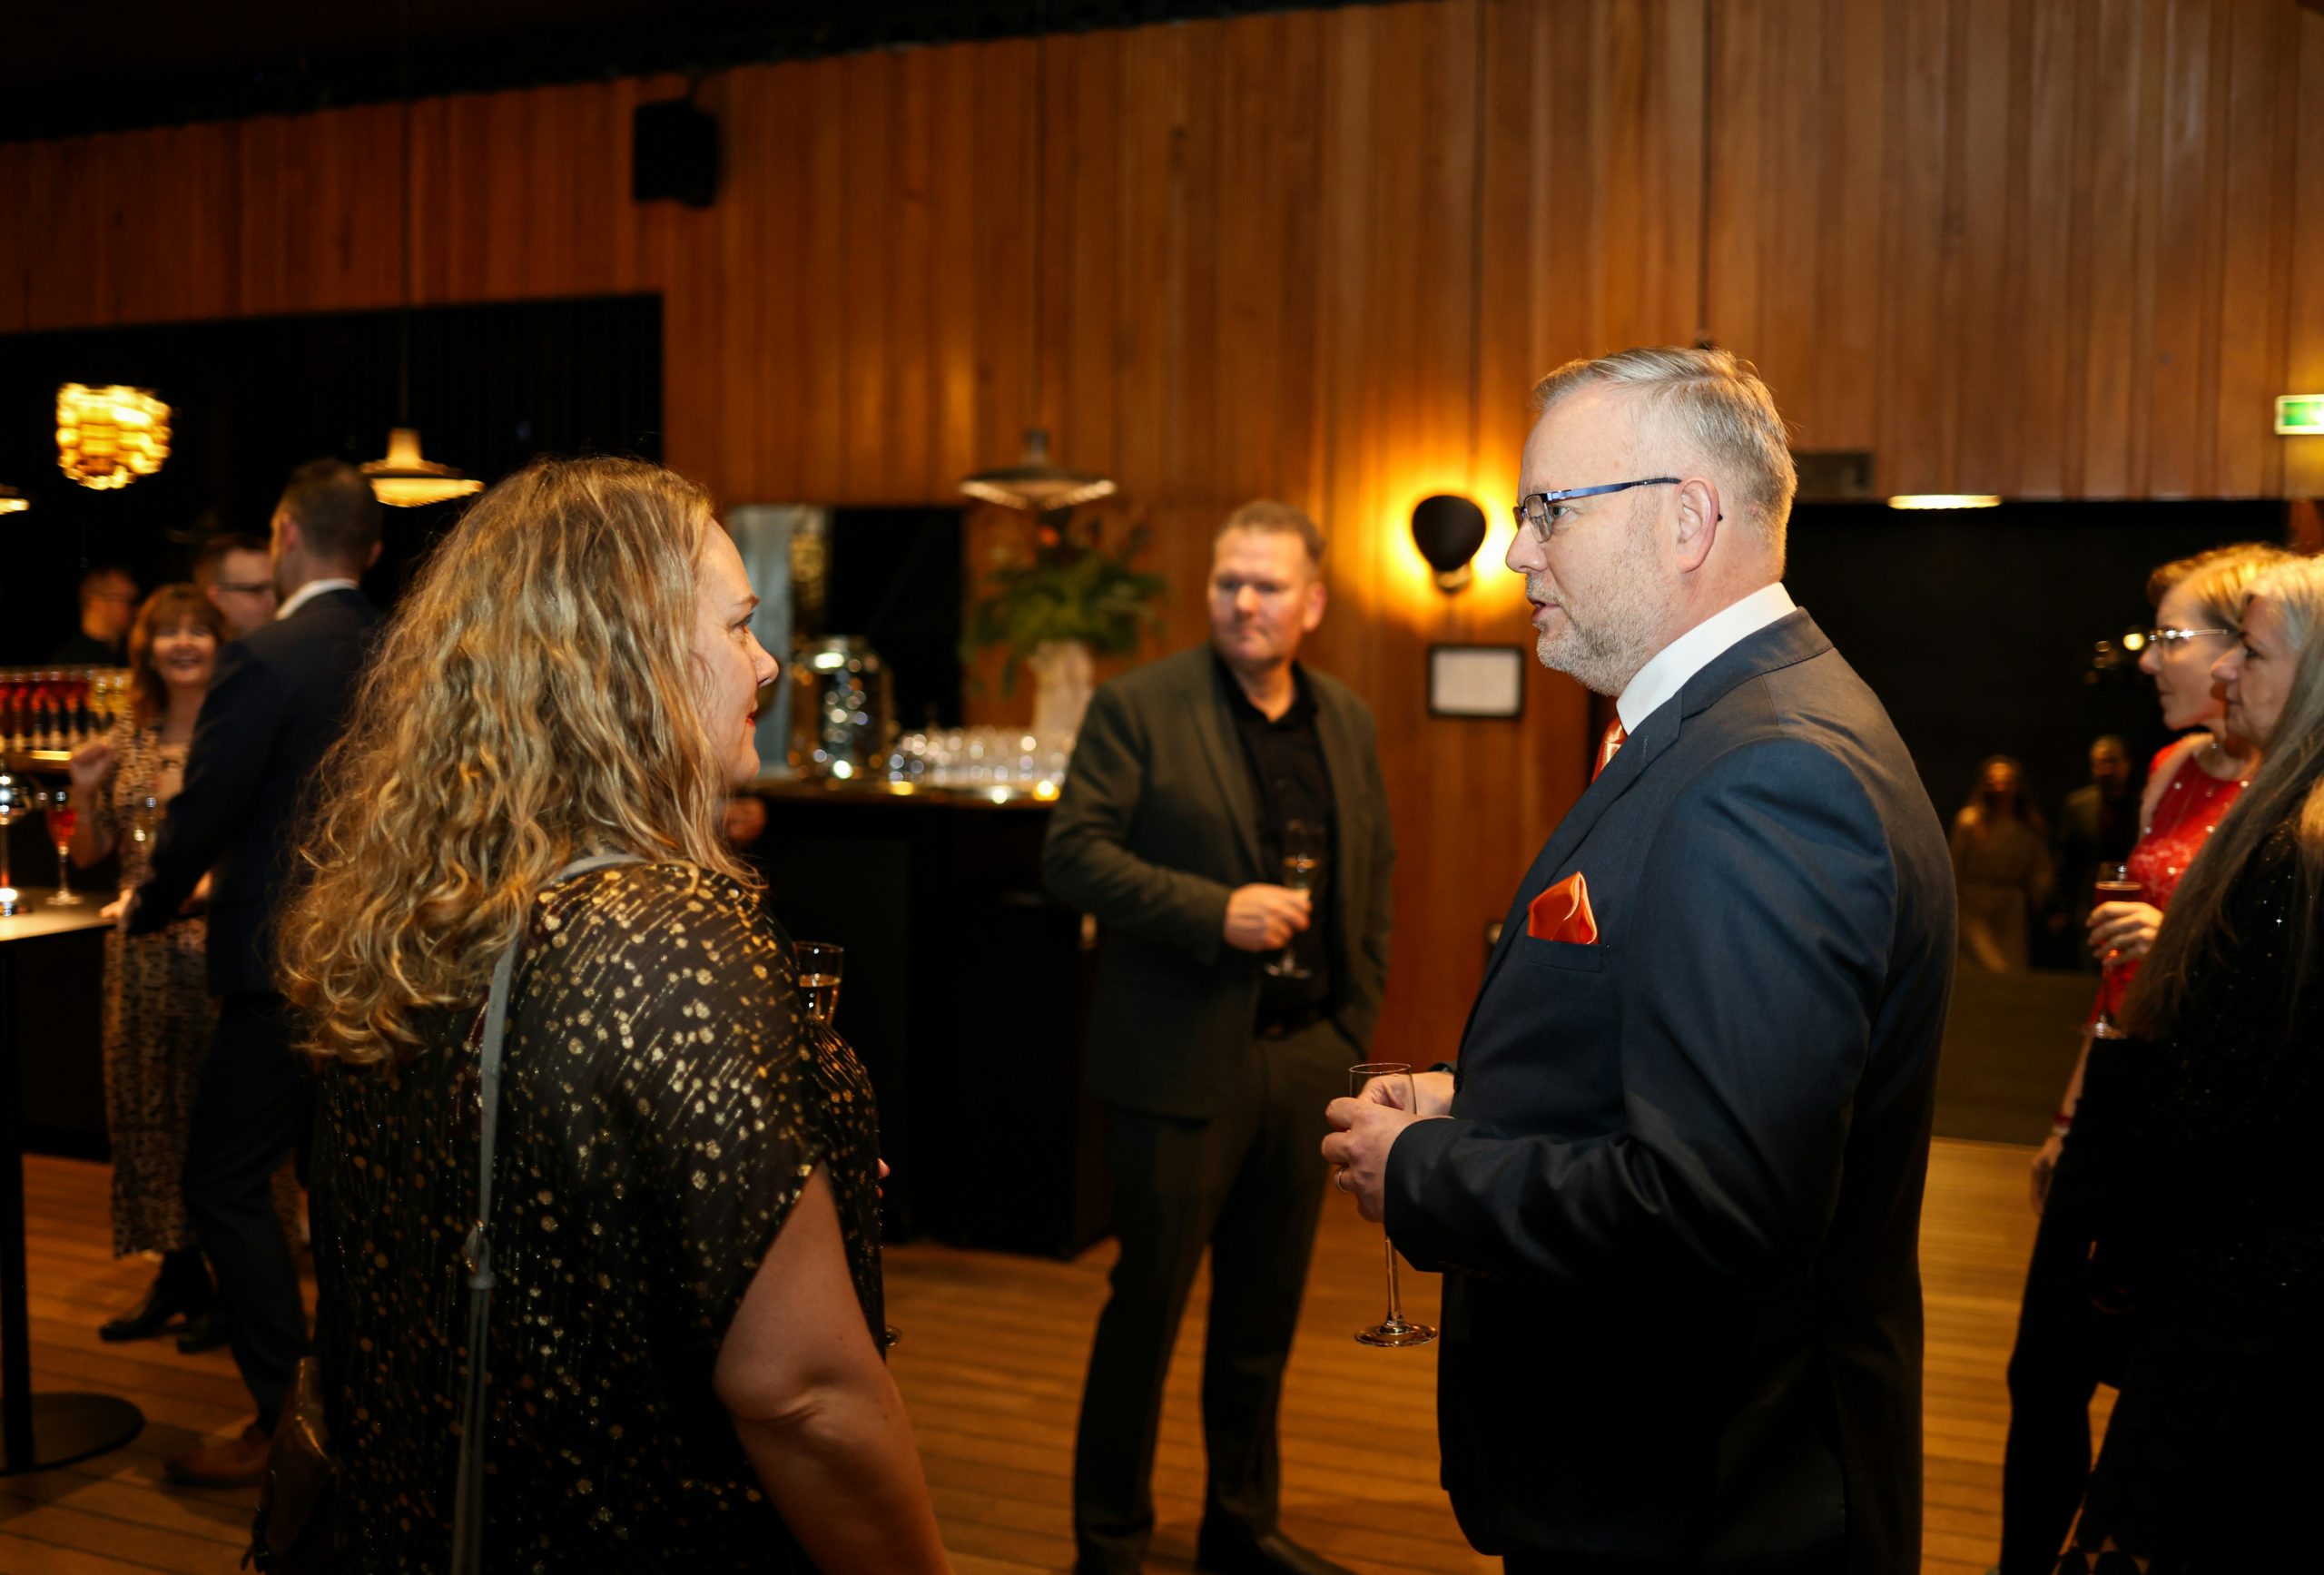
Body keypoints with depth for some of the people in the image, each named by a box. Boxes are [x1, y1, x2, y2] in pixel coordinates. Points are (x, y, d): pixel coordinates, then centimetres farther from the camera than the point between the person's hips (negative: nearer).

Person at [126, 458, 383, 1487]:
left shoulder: (264, 661, -15)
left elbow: (201, 815, -13)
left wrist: (149, 908, 6)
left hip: (284, 963, -7)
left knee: (225, 1184, 4)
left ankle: (289, 1418, 7)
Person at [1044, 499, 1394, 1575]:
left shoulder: (1348, 723, 11)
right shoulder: (1138, 707, -5)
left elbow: (1374, 875, 16)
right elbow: (1072, 853, -12)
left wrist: (1355, 1026, 10)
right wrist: (1217, 912, -21)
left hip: (1305, 1058, 5)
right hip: (1184, 1056, -5)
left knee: (1266, 1313, 15)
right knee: (1148, 1304, 4)